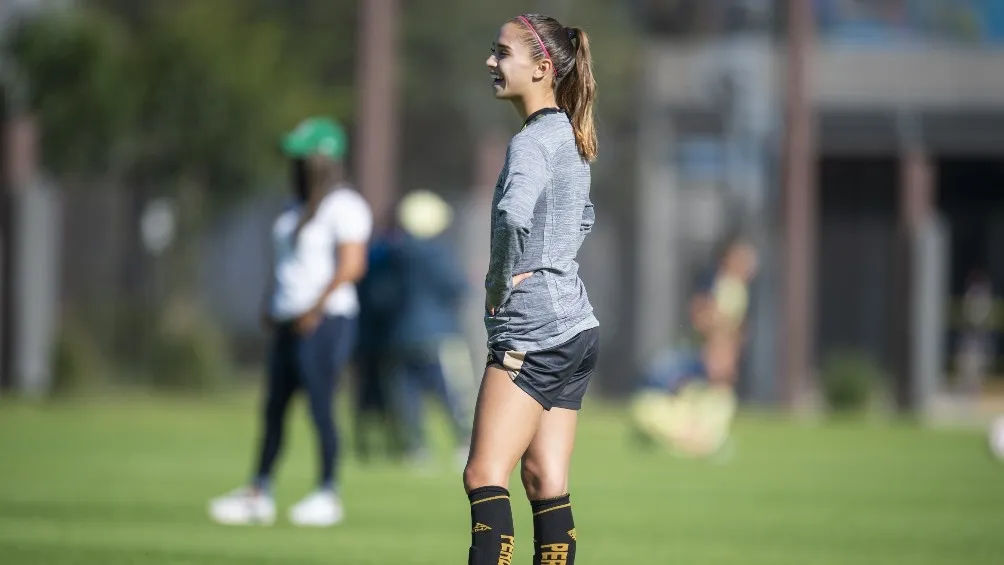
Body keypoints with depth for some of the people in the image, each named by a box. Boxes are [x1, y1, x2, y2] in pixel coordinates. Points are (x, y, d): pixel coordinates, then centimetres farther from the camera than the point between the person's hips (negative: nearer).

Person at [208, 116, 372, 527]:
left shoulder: (342, 205, -9)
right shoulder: (296, 207, 19)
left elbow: (352, 265, -19)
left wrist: (316, 309, -19)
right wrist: (269, 304, 15)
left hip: (325, 320, -9)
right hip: (289, 323, 9)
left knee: (320, 406, -8)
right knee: (273, 407, 8)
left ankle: (328, 495, -2)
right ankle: (259, 493, 11)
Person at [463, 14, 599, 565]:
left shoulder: (533, 141, -14)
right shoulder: (569, 136, 16)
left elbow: (513, 214, -35)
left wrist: (498, 284, -19)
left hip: (532, 331, -10)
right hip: (574, 328, 10)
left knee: (485, 475, -11)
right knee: (546, 483, 8)